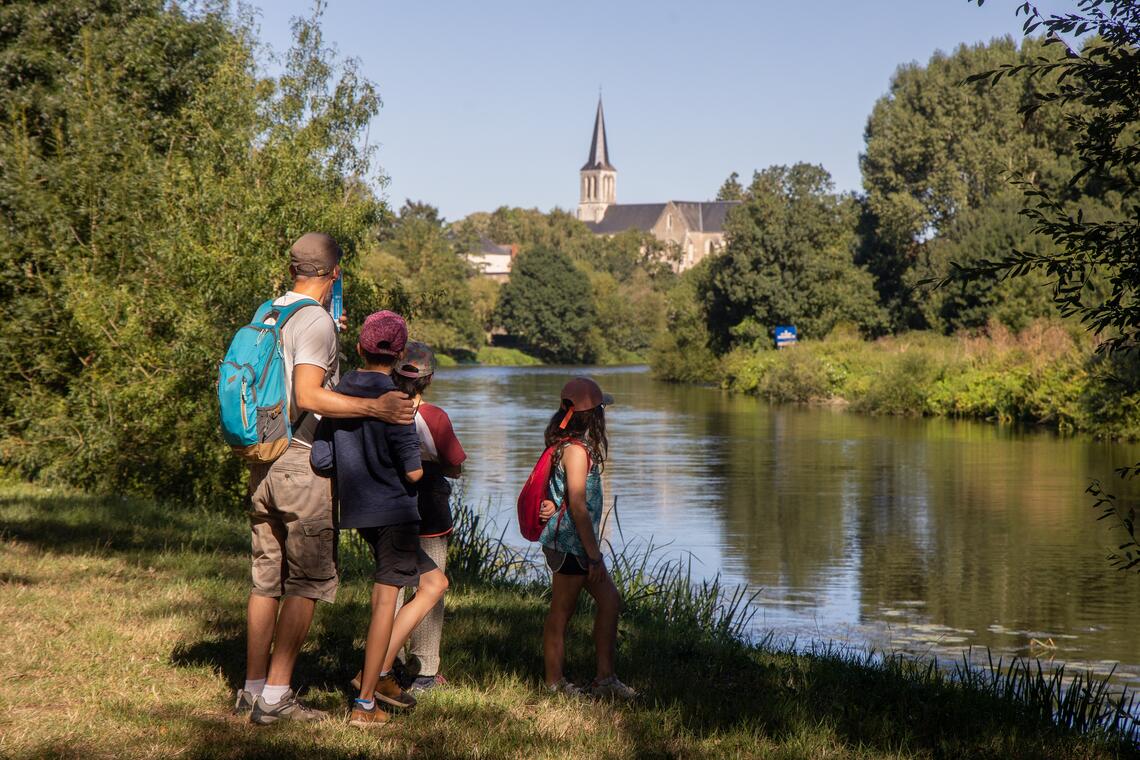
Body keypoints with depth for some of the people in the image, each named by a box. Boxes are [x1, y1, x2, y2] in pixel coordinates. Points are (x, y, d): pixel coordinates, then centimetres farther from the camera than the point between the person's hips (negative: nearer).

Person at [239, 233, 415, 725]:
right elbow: (309, 396, -24)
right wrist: (373, 407, -24)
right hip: (302, 464, -8)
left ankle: (253, 689, 16)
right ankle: (275, 696, -4)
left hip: (263, 461, 8)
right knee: (308, 582, -2)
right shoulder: (317, 321, -13)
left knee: (266, 579, 12)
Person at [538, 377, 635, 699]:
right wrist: (594, 555, -19)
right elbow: (578, 506, -22)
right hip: (570, 542, -10)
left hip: (577, 541, 10)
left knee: (610, 600, 11)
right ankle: (554, 683, 12)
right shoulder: (576, 450, -19)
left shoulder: (567, 444, 10)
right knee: (561, 613, 1)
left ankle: (605, 678, 15)